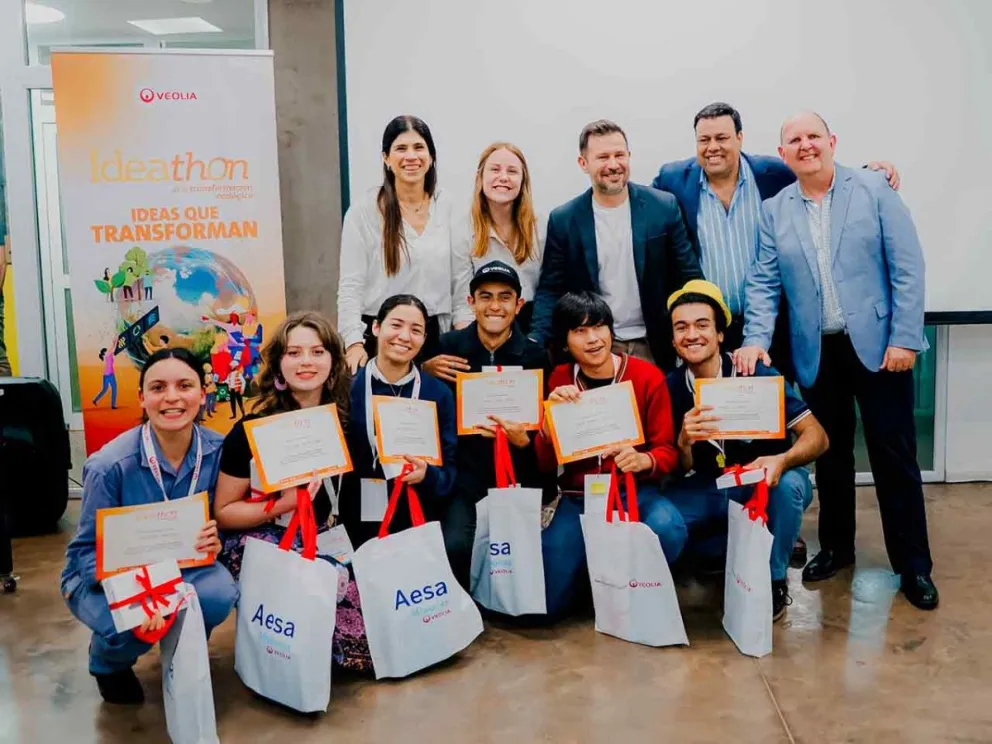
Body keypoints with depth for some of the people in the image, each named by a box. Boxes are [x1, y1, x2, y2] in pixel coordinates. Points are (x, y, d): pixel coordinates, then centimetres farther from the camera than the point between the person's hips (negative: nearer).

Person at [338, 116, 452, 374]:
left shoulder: (446, 208, 6)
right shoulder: (363, 212, -5)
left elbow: (453, 280, 8)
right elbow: (350, 285, -9)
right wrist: (354, 342, -19)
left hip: (432, 335, 3)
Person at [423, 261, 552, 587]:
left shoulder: (536, 356, 3)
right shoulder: (448, 346, 2)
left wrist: (525, 439, -19)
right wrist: (425, 371, -12)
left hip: (520, 478, 0)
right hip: (465, 477, 0)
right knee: (455, 545, -22)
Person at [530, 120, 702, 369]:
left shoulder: (664, 207, -1)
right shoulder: (563, 220, -2)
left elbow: (689, 280, 2)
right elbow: (551, 291, 1)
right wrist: (534, 343, -15)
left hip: (652, 348, 1)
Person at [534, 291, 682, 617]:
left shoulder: (648, 376, -8)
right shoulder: (559, 380, 1)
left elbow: (669, 451, -6)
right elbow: (545, 464, -1)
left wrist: (643, 460, -29)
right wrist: (550, 415, -20)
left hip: (636, 491, -1)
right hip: (578, 498, 2)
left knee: (667, 528, -36)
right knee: (547, 601, -12)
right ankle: (591, 568, 22)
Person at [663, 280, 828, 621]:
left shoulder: (756, 375, -18)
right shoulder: (670, 387, -9)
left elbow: (817, 436, -20)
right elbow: (680, 471, -5)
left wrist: (782, 461, -42)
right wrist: (684, 442, -29)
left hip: (767, 484, -2)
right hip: (708, 489, 3)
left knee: (788, 484, -35)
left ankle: (774, 580, -9)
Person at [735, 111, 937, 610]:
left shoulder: (873, 190, -1)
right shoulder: (774, 212, 6)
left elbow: (907, 268, -5)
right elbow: (764, 282, 4)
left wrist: (904, 338, -11)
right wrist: (756, 338, -11)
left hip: (877, 345, -2)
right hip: (816, 354, 3)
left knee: (894, 455, 3)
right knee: (830, 454, 13)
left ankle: (913, 564, 16)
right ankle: (836, 547, 30)